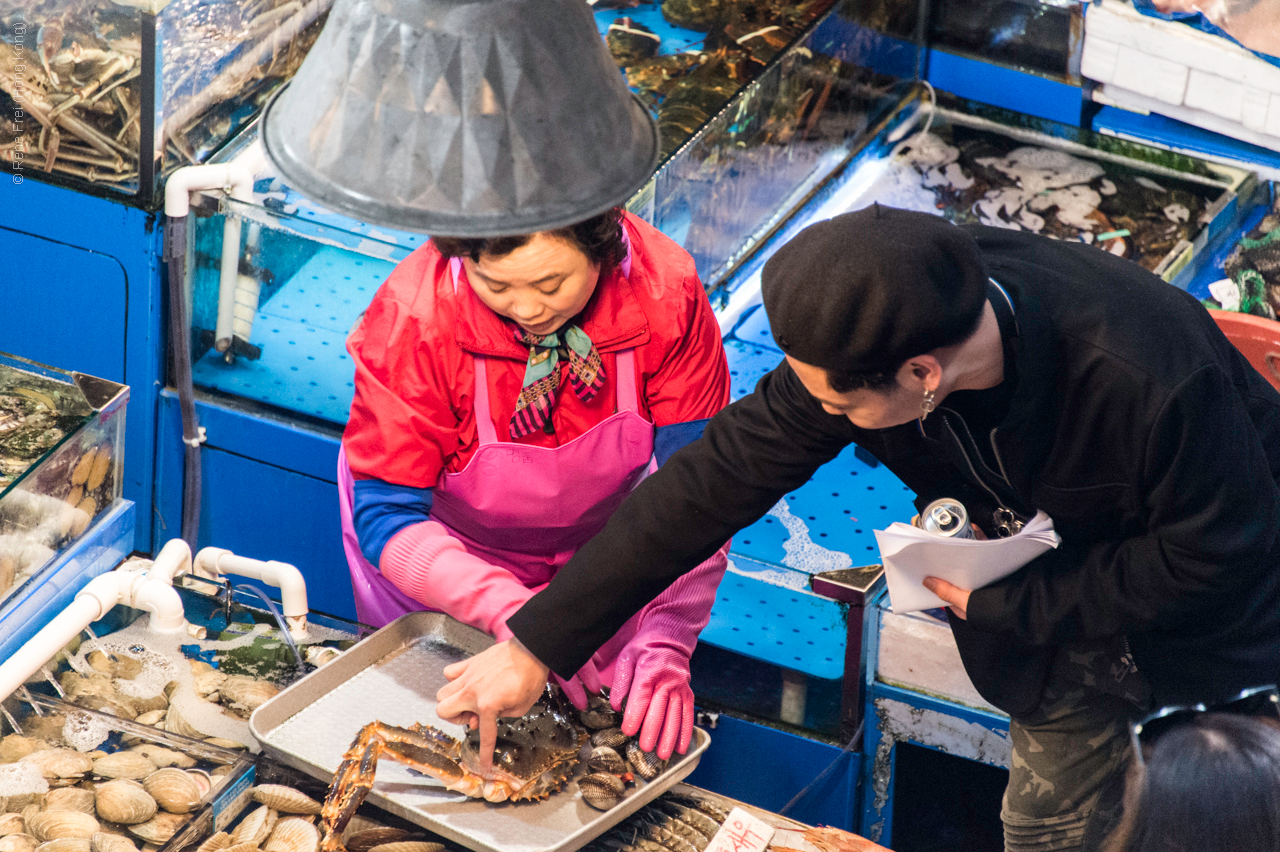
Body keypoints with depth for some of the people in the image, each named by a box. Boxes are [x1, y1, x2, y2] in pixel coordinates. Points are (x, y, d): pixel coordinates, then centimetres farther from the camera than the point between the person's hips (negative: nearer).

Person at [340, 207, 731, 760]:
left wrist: (664, 640, -42)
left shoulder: (666, 294, -32)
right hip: (444, 549, -1)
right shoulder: (411, 319, -36)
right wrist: (511, 612, -46)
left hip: (599, 541, 2)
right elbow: (387, 518, -32)